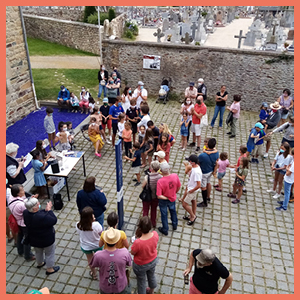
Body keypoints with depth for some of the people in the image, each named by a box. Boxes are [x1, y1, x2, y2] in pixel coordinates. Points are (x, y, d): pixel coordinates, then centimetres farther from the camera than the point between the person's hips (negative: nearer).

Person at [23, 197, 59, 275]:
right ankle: (50, 269, 38)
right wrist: (49, 210, -21)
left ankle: (40, 263, 58)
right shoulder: (42, 217, -42)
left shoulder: (25, 213, -21)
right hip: (46, 240, -6)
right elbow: (54, 220, -26)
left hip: (33, 239, 7)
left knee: (38, 252, 33)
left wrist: (45, 210, -17)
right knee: (49, 254, 20)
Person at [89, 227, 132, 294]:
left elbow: (92, 265, -10)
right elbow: (128, 264, -10)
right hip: (121, 285, 0)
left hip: (105, 287, 1)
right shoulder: (125, 252, -33)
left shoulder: (98, 255, -33)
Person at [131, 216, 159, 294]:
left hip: (141, 265, -5)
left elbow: (132, 253, -21)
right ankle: (151, 291, 62)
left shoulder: (138, 242, -43)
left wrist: (138, 238, -22)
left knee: (141, 281, 25)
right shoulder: (155, 234, -28)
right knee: (151, 275, 34)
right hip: (153, 261, 5)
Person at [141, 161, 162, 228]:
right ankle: (153, 223, 45)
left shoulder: (147, 177, -32)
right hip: (156, 196, 3)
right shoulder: (160, 176, -23)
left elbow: (143, 186, -16)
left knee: (145, 211, 20)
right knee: (154, 210, 27)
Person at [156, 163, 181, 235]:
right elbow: (178, 187, -8)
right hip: (172, 198, 4)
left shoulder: (160, 181, -37)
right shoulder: (175, 176, -26)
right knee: (173, 210, 31)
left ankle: (165, 229, 41)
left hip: (163, 200, -4)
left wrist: (166, 198, -14)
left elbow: (159, 196, -33)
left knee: (164, 214, 20)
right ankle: (175, 225, 54)